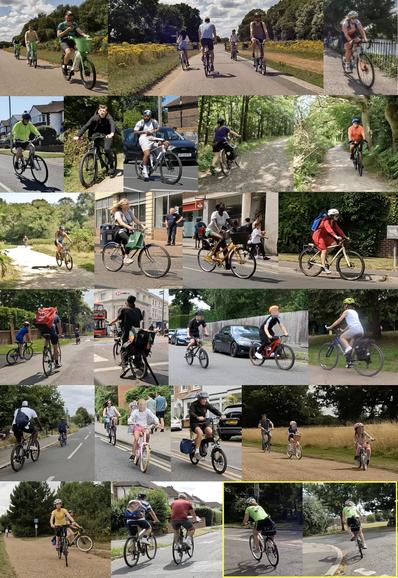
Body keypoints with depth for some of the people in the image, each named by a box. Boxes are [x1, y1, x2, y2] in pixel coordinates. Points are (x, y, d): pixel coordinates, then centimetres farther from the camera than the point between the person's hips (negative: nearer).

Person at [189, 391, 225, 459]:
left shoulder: (206, 404, 2)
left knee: (210, 432, -25)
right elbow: (191, 413, -28)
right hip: (195, 423, -5)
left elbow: (213, 409, -9)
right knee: (200, 432, -34)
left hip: (203, 423, 5)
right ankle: (196, 451, -29)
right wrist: (197, 417, -48)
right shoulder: (194, 404, -12)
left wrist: (221, 415, -27)